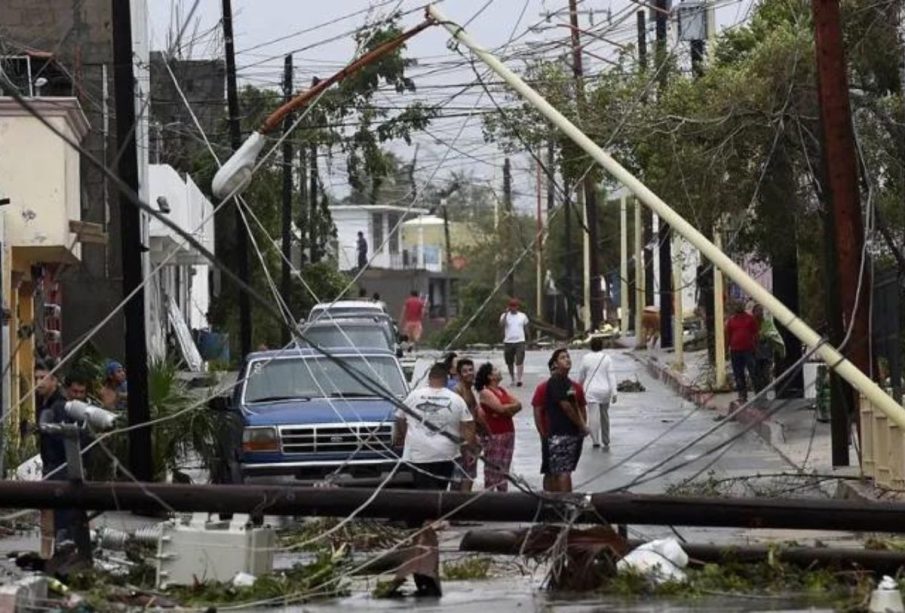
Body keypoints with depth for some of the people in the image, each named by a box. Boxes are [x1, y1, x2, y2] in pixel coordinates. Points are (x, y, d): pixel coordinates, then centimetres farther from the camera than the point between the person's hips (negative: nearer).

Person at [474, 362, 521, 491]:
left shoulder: (502, 391, 17)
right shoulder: (485, 393, -7)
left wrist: (508, 410, -11)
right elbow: (501, 408, -18)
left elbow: (518, 405, 7)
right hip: (493, 435, -8)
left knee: (504, 470, 9)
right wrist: (513, 406, 0)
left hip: (508, 432, 8)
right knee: (492, 470, -7)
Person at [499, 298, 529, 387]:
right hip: (508, 342, 1)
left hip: (520, 341, -1)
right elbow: (501, 325, -15)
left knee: (519, 361, -14)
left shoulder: (523, 316, 7)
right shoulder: (505, 315, 2)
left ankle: (519, 379, -16)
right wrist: (506, 314, -20)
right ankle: (512, 379, 22)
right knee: (509, 362, 9)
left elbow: (526, 326, 18)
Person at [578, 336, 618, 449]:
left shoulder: (586, 358, -5)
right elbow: (611, 376, -7)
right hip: (604, 390, 2)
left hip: (591, 391, -2)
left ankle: (596, 440, -19)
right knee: (604, 416, 16)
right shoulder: (607, 358, -4)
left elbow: (581, 375, 6)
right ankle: (606, 442, 24)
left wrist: (580, 384, 27)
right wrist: (614, 393, -5)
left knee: (593, 415, -5)